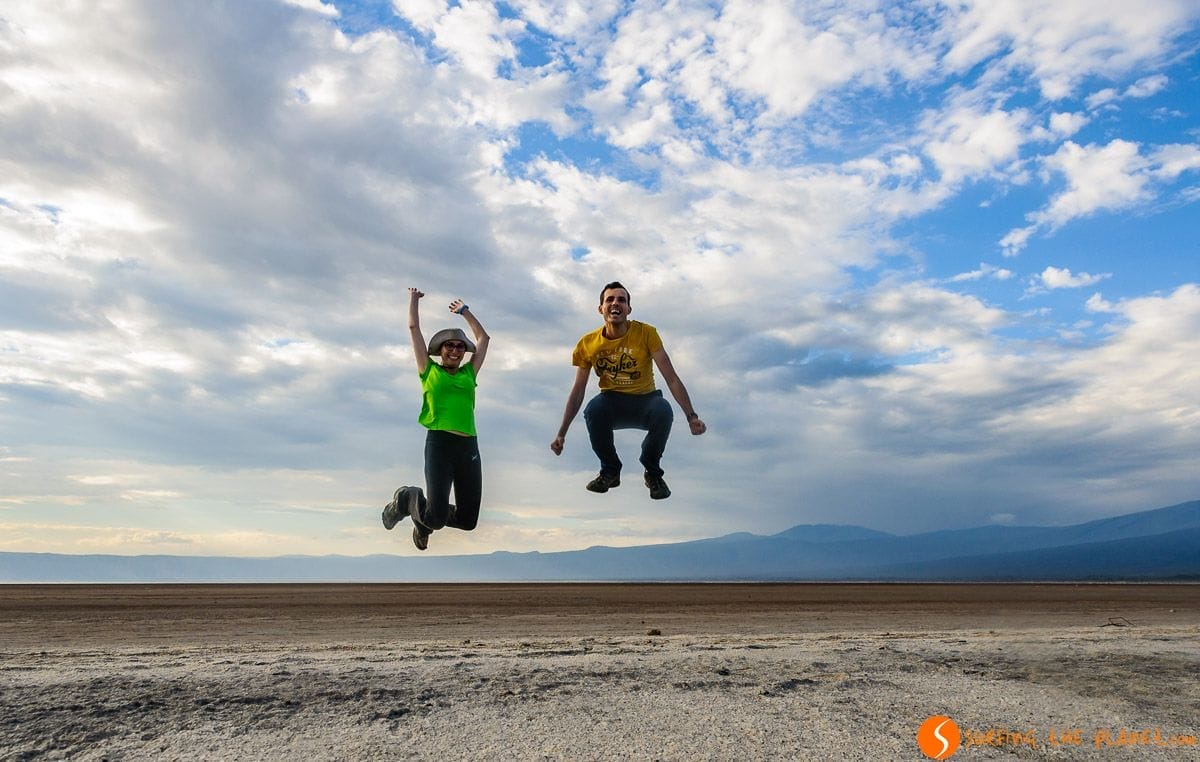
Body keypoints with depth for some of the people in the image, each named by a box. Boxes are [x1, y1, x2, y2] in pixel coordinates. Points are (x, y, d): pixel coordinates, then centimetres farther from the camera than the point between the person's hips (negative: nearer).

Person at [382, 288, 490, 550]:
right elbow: (413, 327, 12)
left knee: (468, 521, 5)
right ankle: (406, 498, 19)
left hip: (469, 446, 5)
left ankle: (425, 518, 34)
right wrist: (414, 298, 24)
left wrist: (464, 310, 36)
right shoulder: (429, 371, 9)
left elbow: (483, 337, 28)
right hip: (439, 443, -4)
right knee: (436, 519, -14)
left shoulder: (469, 373, 18)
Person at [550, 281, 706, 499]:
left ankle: (653, 472, -6)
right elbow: (577, 391, 2)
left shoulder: (646, 333, -12)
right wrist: (561, 433, 0)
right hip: (613, 402, 1)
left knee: (664, 410, -35)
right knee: (594, 409, -34)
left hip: (645, 402, -1)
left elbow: (672, 378, -13)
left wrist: (691, 416, -22)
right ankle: (610, 470, -6)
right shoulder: (588, 344, -6)